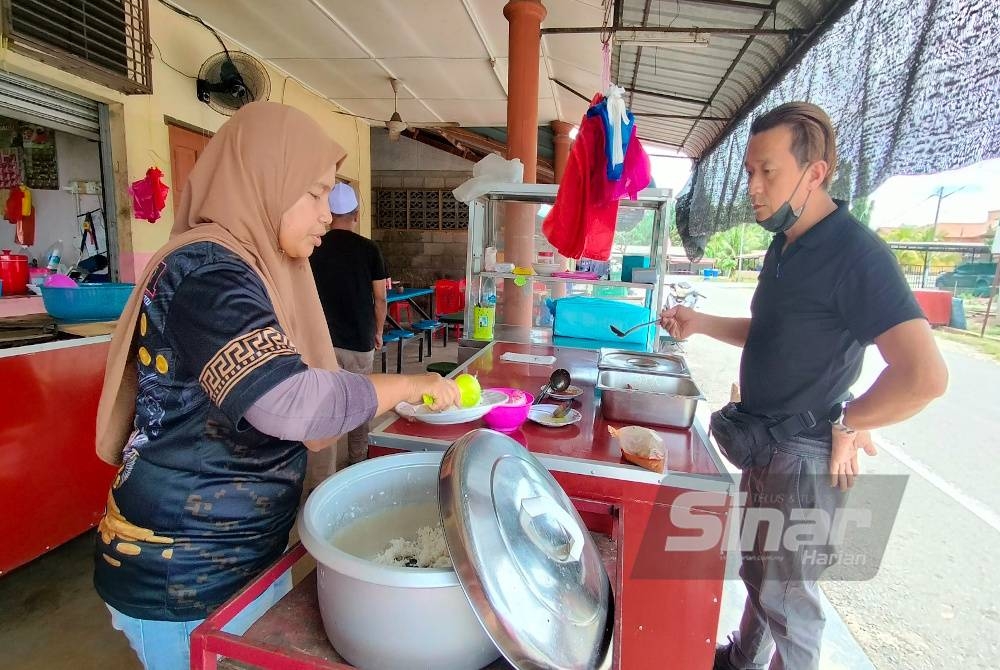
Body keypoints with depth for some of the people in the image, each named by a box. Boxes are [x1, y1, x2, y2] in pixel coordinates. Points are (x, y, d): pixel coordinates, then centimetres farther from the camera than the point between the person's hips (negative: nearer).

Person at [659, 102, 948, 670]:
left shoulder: (855, 254, -22)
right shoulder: (786, 244, 7)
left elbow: (925, 375, -29)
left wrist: (845, 420, -15)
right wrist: (702, 323, 3)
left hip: (804, 458, -9)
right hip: (764, 448, 9)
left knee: (786, 592, 11)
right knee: (757, 570, 25)